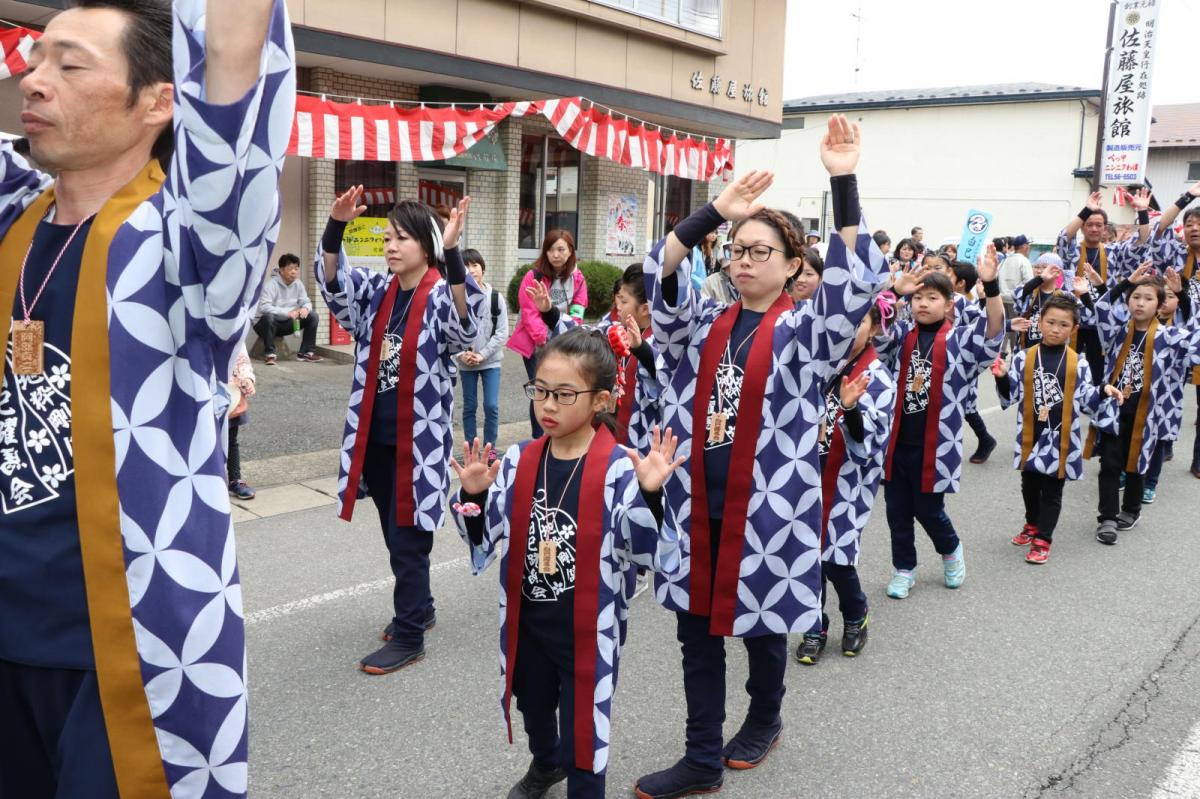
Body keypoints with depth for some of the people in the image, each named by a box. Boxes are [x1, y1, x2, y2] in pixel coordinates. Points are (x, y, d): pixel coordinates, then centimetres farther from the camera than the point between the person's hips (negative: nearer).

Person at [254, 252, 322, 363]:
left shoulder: (298, 284, -1)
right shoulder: (271, 284, -21)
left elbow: (306, 301, 1)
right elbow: (264, 307, -32)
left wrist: (305, 308, -26)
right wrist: (287, 313, -40)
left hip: (285, 323, 6)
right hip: (265, 323, -6)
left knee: (312, 317, -8)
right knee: (269, 317, -40)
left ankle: (306, 352, -4)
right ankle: (269, 354, -27)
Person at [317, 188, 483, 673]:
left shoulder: (441, 297, -11)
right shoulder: (376, 290, 7)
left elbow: (466, 323, -31)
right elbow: (333, 283, -4)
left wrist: (451, 254, -43)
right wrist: (336, 227, -20)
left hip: (418, 441, -6)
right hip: (375, 438, 6)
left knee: (408, 540, 2)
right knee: (394, 536, 19)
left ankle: (409, 637, 16)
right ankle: (420, 608, 39)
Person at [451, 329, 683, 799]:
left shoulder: (620, 469, -19)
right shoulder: (518, 461, -5)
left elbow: (654, 556, -23)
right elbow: (490, 545, 2)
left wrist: (649, 496, -37)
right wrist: (475, 498, -15)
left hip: (588, 633, -5)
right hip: (528, 625, 6)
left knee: (582, 736, 7)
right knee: (533, 707, 30)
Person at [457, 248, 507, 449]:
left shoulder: (496, 297, -5)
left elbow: (502, 332, -5)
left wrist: (482, 354, -12)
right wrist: (461, 354, -17)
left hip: (491, 361, 0)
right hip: (466, 363, 0)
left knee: (491, 406, -2)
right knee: (469, 407, 10)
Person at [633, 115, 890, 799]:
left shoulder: (805, 330, -5)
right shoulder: (705, 323, 6)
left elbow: (858, 282, -21)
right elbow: (660, 271, -6)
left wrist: (844, 181, -26)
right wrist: (716, 210, -16)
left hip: (767, 509, -4)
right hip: (698, 505, 4)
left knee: (761, 624, 14)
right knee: (697, 627, 10)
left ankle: (765, 719, 42)